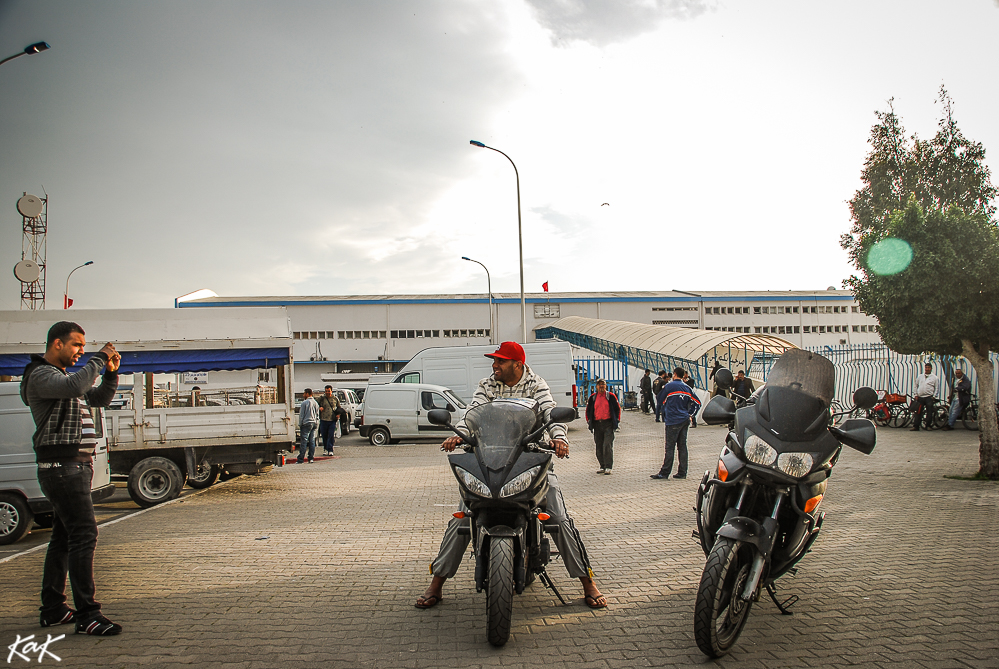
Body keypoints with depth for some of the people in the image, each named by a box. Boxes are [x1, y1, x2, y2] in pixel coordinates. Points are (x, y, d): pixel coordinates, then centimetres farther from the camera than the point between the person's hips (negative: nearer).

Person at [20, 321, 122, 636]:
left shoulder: (62, 376, 21)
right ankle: (87, 615, -13)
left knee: (64, 537, 14)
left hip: (76, 466, 10)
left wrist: (110, 373, 8)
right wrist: (99, 359, -18)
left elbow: (99, 399, 25)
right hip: (62, 466, -10)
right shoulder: (41, 375, -10)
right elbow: (76, 386, -30)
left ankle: (52, 610, 22)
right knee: (84, 534, -14)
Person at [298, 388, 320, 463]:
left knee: (304, 441, -6)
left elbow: (301, 414, -6)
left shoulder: (304, 402, -7)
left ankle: (301, 459, -7)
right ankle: (311, 458, 5)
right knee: (312, 441, 7)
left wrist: (300, 424, 0)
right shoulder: (316, 403, 12)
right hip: (314, 423, 6)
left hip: (307, 423, -6)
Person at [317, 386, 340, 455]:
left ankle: (330, 450, -4)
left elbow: (339, 407, 19)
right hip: (323, 420, 0)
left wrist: (338, 414, 4)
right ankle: (325, 448, 25)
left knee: (331, 435, -7)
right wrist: (319, 408, -9)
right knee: (324, 435, 7)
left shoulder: (335, 398, 7)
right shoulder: (321, 398, 3)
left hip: (332, 420, 0)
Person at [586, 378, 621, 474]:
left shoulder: (611, 396, 4)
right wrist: (589, 422, 10)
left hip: (608, 424, -4)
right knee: (599, 447, 7)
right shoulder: (592, 398, 11)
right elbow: (588, 410, 18)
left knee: (608, 445, -12)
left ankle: (609, 467, -11)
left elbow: (617, 408, 9)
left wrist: (617, 420, 1)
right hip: (597, 424, 4)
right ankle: (602, 466, 15)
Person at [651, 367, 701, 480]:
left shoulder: (669, 386, -8)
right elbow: (697, 403, 11)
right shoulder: (687, 387, 10)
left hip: (673, 421, -6)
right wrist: (689, 414, 13)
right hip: (684, 420, 6)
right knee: (682, 446, 8)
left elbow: (659, 400, 2)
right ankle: (682, 472, 10)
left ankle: (664, 472, -3)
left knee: (670, 447, -5)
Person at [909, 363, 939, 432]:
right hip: (920, 397, 3)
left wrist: (934, 396, -5)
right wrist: (916, 395, 9)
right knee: (918, 413, 1)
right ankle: (916, 426, 3)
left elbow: (936, 388, 4)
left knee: (929, 412, -3)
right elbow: (916, 386, 18)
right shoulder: (920, 377, 14)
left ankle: (928, 425, 8)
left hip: (929, 397, -2)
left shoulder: (934, 377, 5)